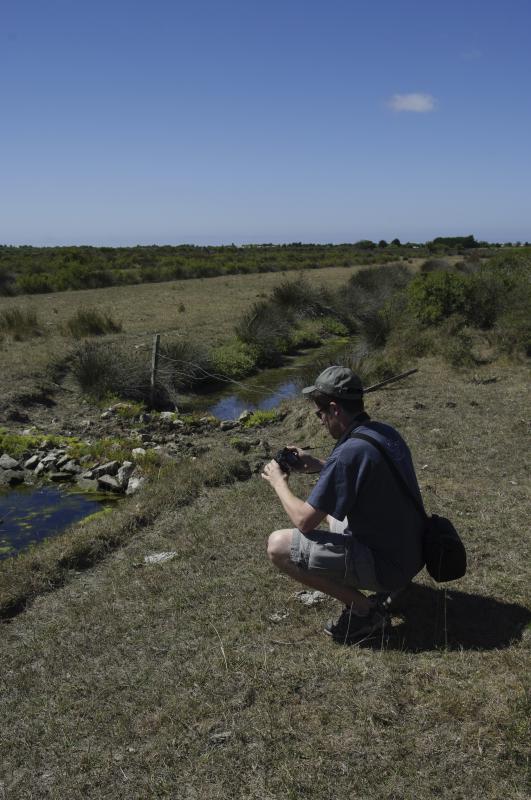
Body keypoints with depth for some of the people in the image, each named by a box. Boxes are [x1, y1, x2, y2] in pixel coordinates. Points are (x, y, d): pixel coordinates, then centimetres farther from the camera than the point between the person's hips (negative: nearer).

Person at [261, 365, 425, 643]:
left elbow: (304, 521, -19)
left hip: (387, 564, -9)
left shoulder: (349, 452, -26)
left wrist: (278, 482, -2)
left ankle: (363, 609, -4)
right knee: (331, 508, 29)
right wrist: (317, 466, 12)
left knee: (278, 545, -12)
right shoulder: (386, 432, 1)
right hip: (412, 552, 9)